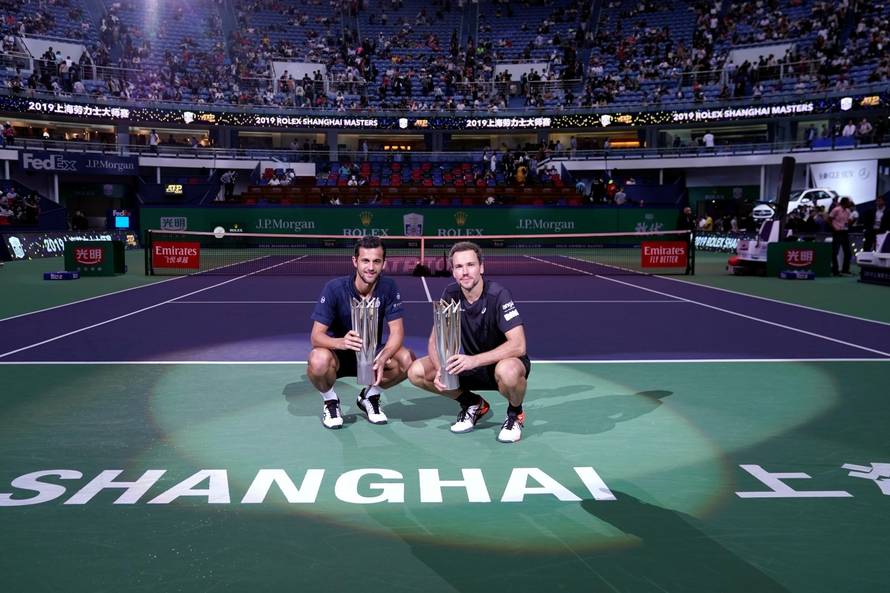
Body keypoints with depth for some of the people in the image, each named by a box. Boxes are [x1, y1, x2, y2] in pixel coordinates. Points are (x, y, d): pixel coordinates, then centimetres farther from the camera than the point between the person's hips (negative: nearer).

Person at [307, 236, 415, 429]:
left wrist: (382, 359, -37)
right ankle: (330, 400, -1)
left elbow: (397, 331, -16)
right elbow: (316, 336, -24)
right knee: (319, 360, -37)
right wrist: (341, 342, -47)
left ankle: (369, 395, 5)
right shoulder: (335, 288, -20)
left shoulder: (388, 287, -13)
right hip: (339, 354, -2)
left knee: (408, 359, -25)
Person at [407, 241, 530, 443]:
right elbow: (435, 339, -4)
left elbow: (518, 345, -31)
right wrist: (440, 369, -25)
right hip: (472, 365, 5)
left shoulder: (498, 295, -22)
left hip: (504, 361, -5)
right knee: (416, 372, -12)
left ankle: (515, 414, -6)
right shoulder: (451, 294, -7)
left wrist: (475, 360, -40)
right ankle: (473, 404, 9)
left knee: (507, 371, -42)